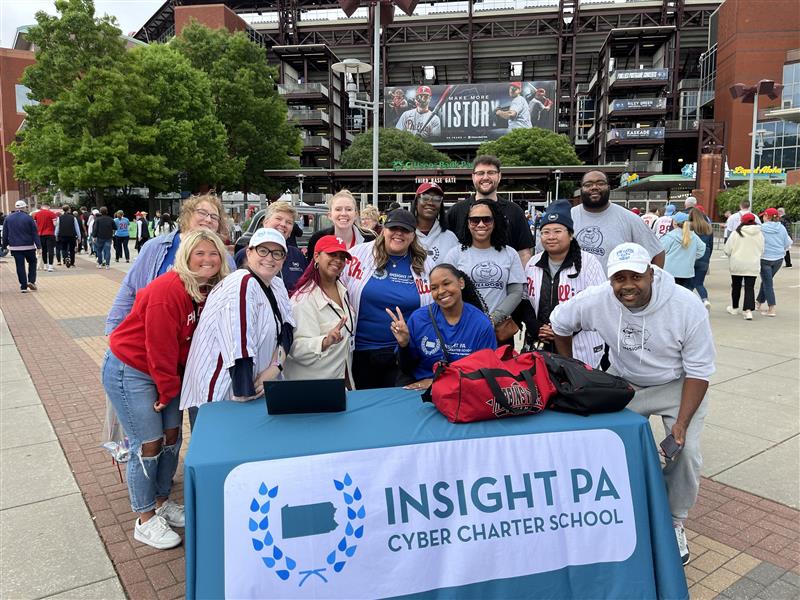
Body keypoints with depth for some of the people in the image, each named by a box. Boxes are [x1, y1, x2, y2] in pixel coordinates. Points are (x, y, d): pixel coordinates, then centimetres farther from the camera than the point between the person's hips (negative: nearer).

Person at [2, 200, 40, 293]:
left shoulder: (8, 218, 4)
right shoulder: (28, 218, -6)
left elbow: (5, 234, 9)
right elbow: (35, 233, -7)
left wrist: (4, 246, 15)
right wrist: (38, 245, -6)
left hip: (15, 247, 2)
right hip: (29, 246, -2)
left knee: (20, 266, 3)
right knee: (32, 262, 15)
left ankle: (23, 286, 2)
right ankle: (31, 281, 1)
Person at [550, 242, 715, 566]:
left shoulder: (687, 306, -27)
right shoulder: (596, 301, -23)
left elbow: (699, 370, -18)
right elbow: (559, 322, -2)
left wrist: (682, 422, -25)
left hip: (677, 384, -1)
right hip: (623, 381, 2)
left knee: (685, 451, -17)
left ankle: (674, 523, 10)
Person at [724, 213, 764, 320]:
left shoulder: (736, 233, -11)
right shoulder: (759, 234, 0)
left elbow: (727, 250, -8)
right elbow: (762, 251, 10)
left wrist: (731, 254, 14)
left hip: (737, 265, -1)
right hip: (753, 266, 2)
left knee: (736, 286, 14)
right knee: (750, 288, 1)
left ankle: (734, 308, 28)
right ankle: (748, 310, -12)